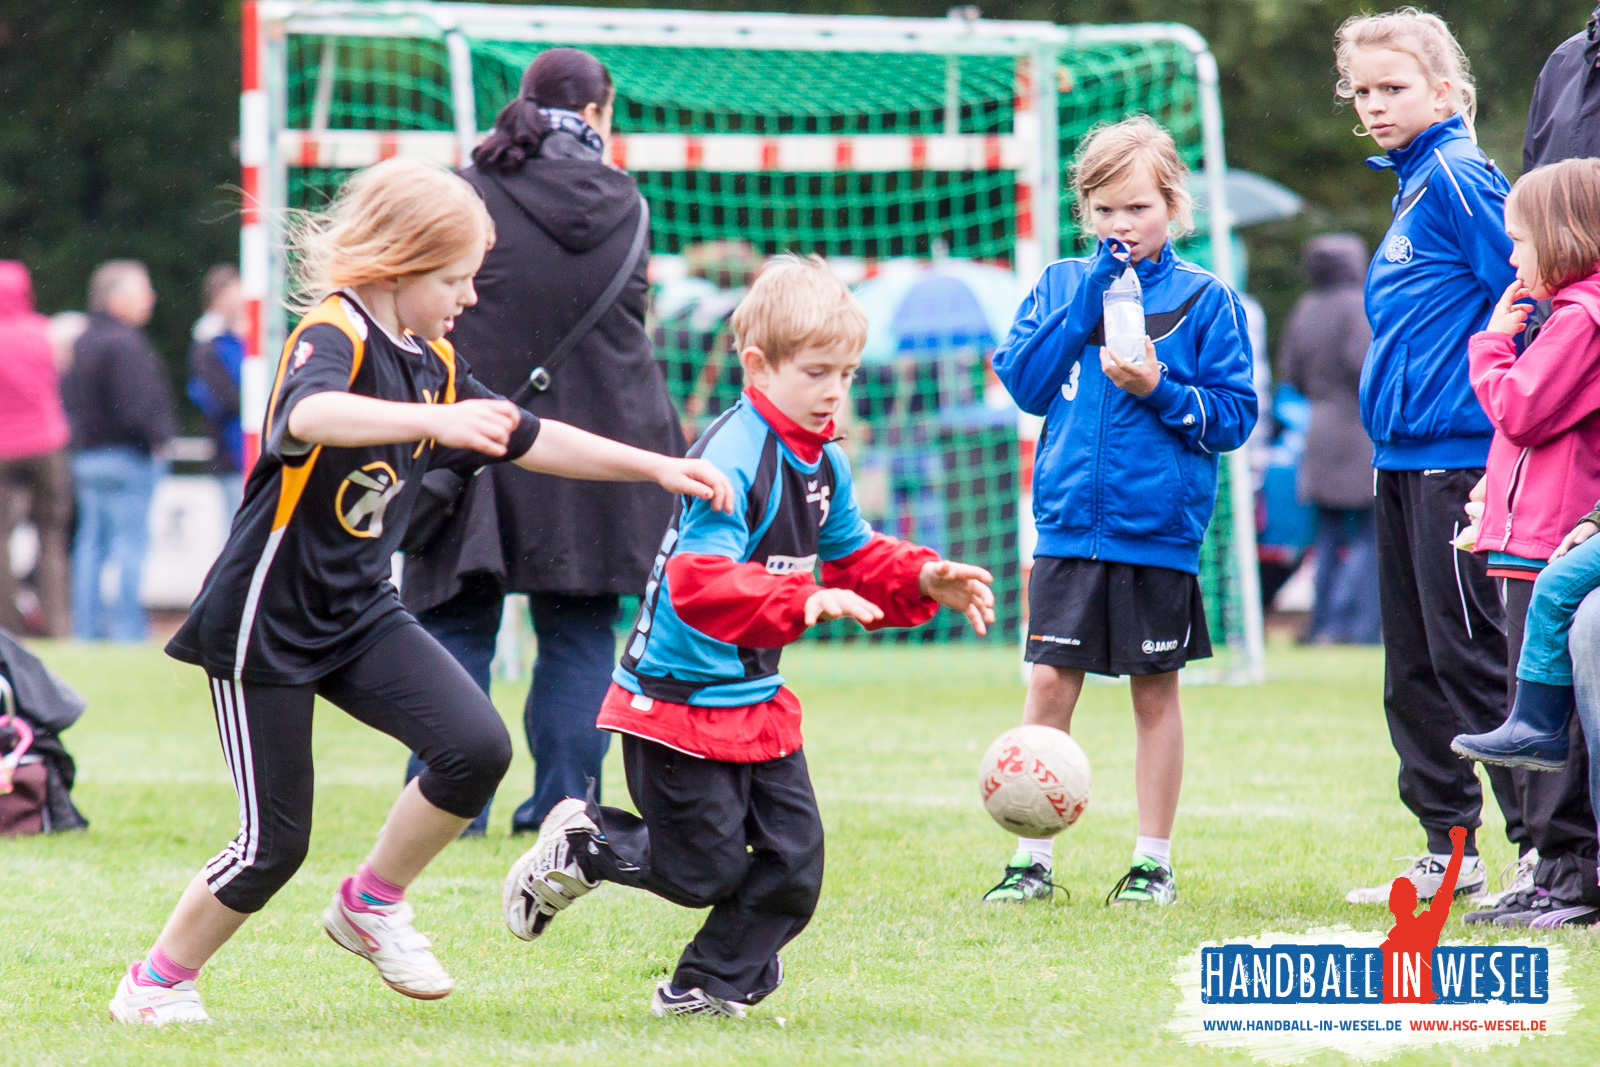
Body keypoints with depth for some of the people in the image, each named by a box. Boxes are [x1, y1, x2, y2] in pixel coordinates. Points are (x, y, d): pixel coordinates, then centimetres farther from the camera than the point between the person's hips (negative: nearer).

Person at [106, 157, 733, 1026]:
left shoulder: (432, 363, 8)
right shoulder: (334, 336, -19)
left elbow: (528, 440, 20)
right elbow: (309, 414, -43)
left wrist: (656, 467, 15)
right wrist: (438, 421, -56)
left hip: (359, 612, 7)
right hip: (268, 618, -7)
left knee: (477, 747, -13)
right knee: (274, 839, -4)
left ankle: (372, 904, 8)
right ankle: (156, 981, 17)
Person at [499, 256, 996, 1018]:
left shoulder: (824, 463, 6)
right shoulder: (731, 460, -24)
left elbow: (856, 560, 19)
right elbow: (701, 583, -35)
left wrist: (923, 580, 0)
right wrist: (802, 601, -47)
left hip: (757, 698, 9)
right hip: (679, 695, -9)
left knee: (794, 858, 4)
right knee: (705, 869, -2)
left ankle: (710, 988, 18)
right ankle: (579, 846, 21)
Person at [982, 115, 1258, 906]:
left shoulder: (1204, 300, 0)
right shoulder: (1060, 286, 8)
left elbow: (1234, 416, -1)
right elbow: (1024, 383, -3)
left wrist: (1160, 390, -17)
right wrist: (1086, 302, -9)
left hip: (1160, 530, -2)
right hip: (1070, 525, 2)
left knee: (1155, 693, 7)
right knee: (1049, 683, -3)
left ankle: (1153, 862, 16)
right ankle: (1032, 858, 4)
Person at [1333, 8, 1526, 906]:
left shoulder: (1459, 176, -11)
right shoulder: (1415, 184, 17)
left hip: (1460, 453, -10)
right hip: (1407, 456, 10)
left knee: (1472, 655, -9)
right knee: (1415, 666, 12)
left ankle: (1549, 852, -5)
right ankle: (1451, 850, 19)